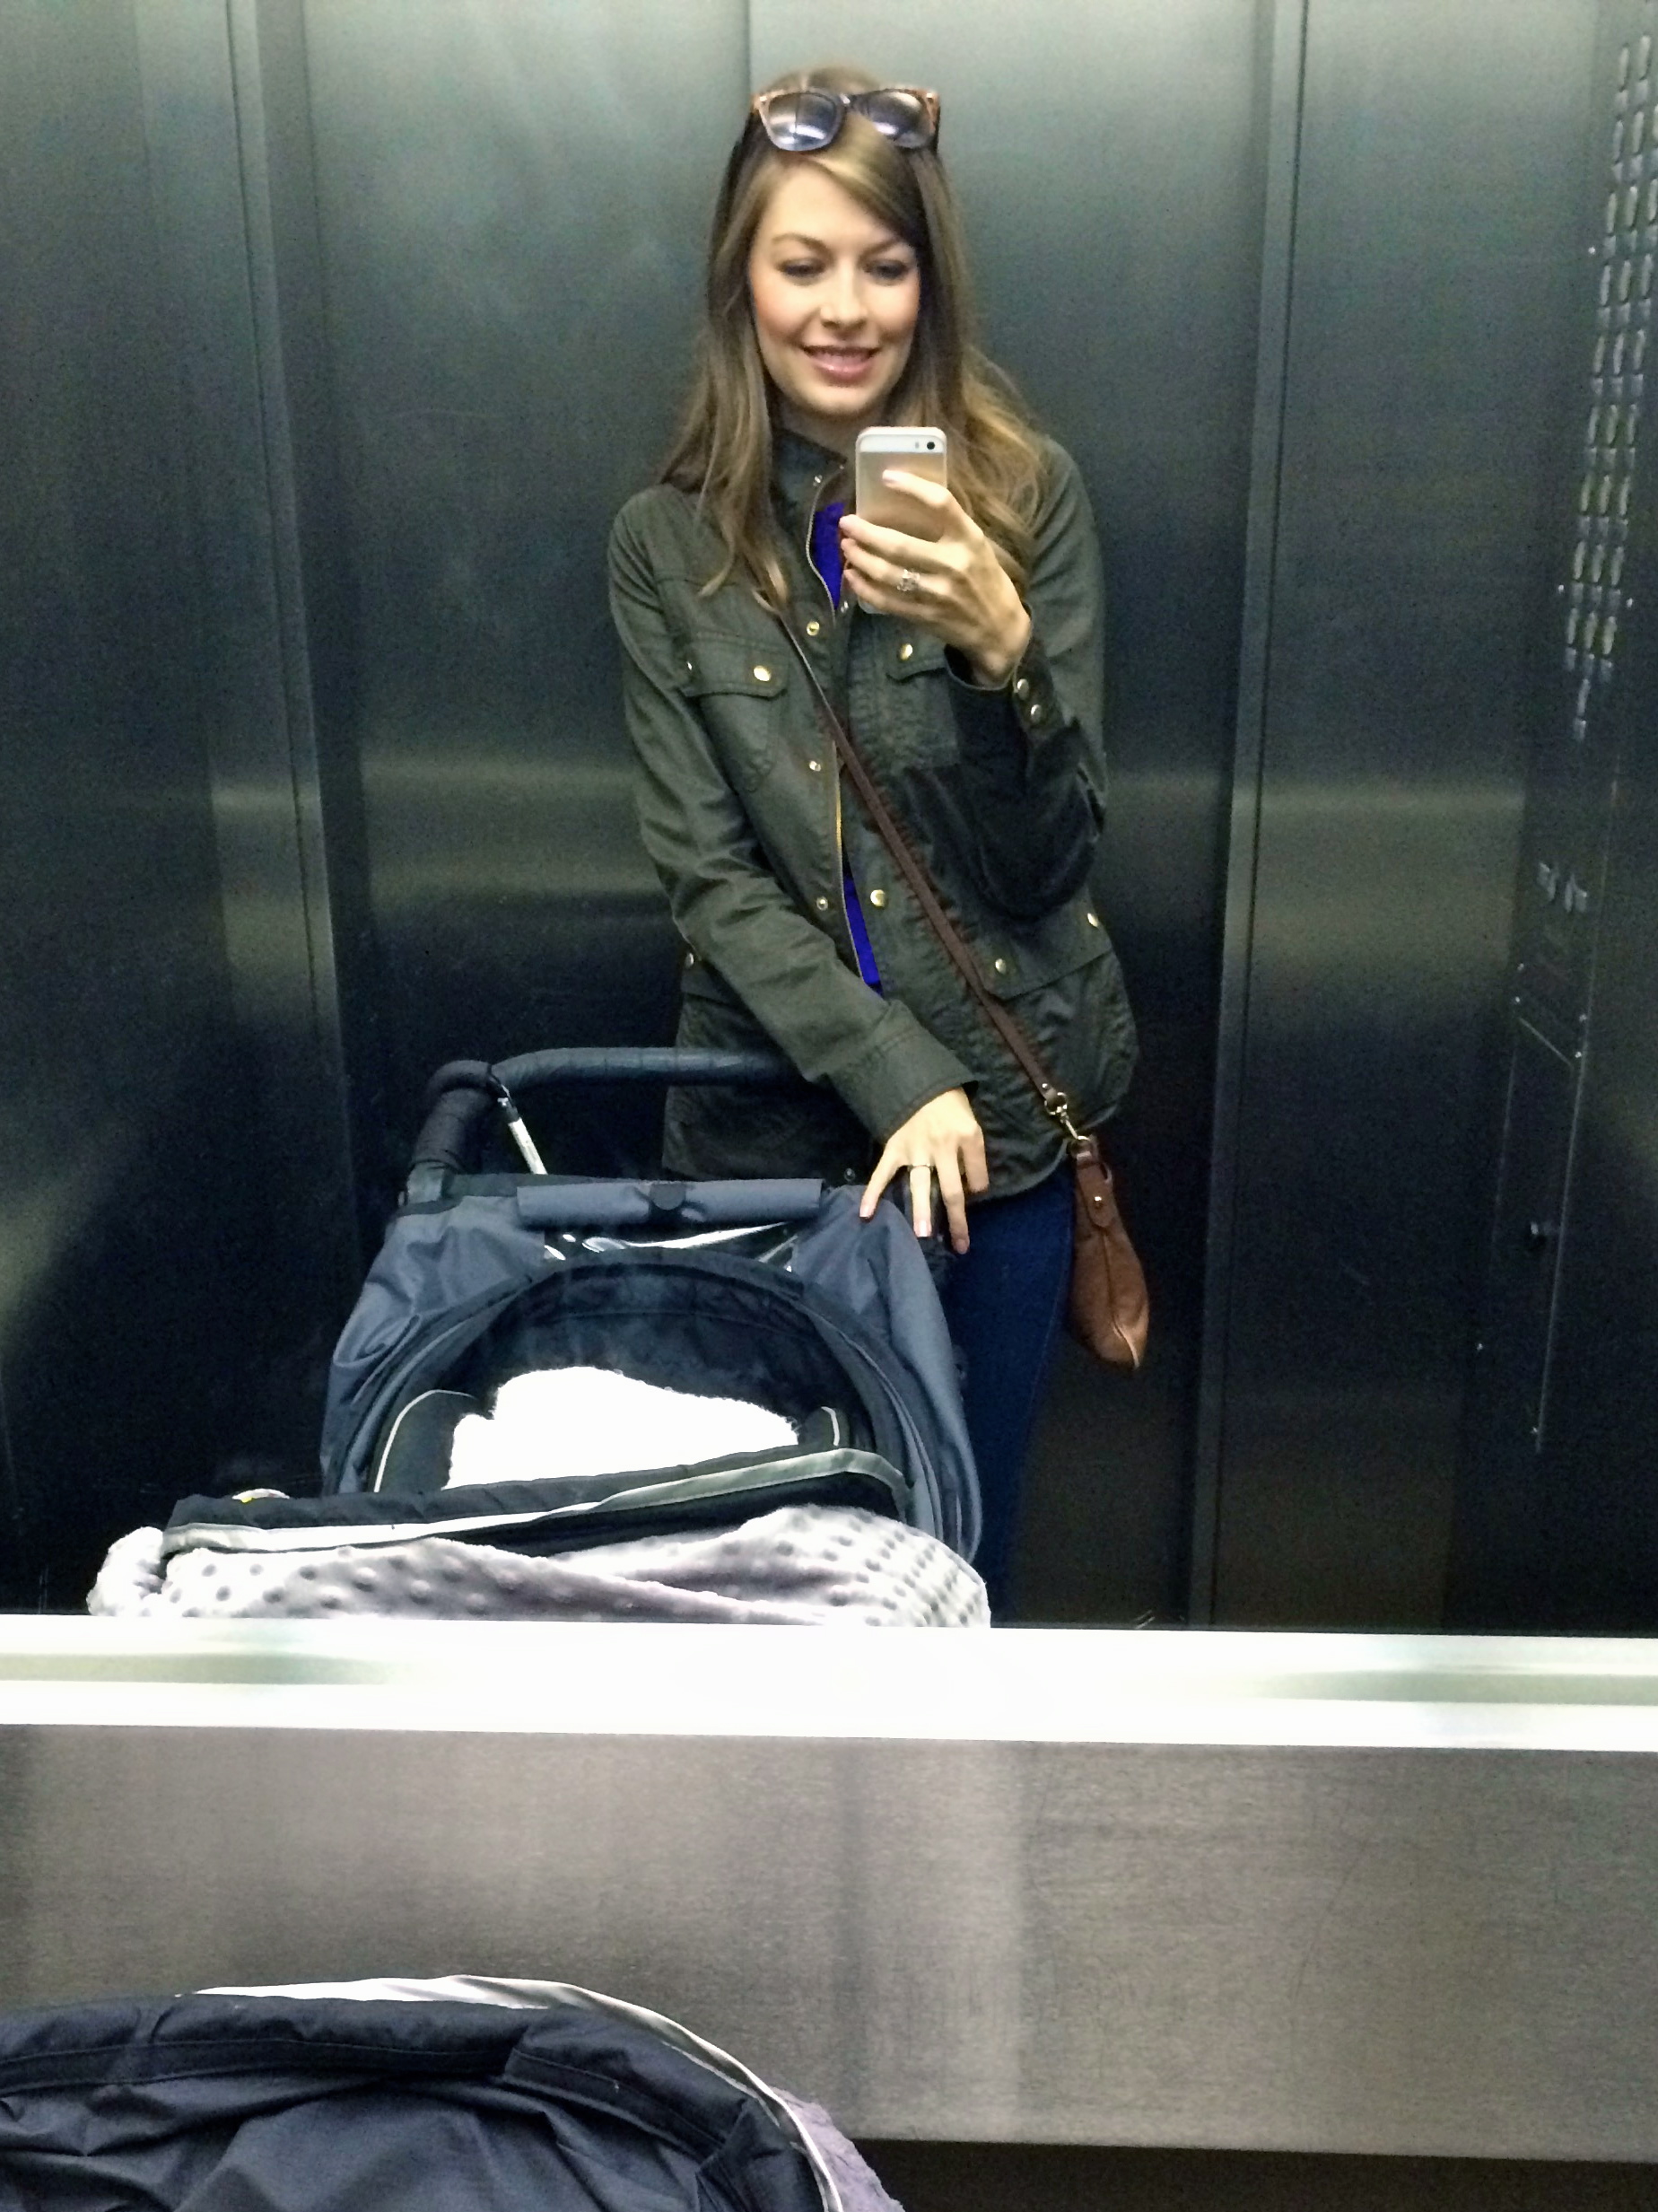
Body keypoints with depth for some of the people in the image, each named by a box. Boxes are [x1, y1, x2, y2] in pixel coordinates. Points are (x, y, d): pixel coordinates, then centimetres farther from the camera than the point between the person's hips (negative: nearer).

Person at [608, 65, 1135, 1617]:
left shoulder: (1025, 497, -4)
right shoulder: (669, 541, -2)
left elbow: (1050, 860, -7)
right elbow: (706, 874, -5)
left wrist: (998, 647, -25)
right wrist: (898, 1079, -15)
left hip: (1004, 1107, 0)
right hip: (775, 1118, 1)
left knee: (967, 1526, 13)